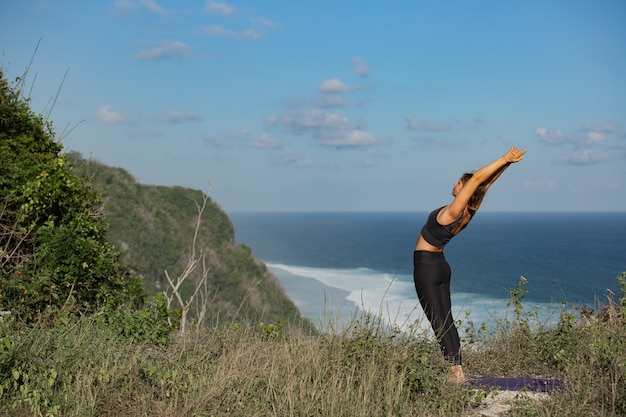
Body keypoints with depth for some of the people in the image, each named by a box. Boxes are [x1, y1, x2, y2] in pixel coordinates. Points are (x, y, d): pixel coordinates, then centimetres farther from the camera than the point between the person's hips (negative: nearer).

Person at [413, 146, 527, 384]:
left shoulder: (453, 213, -21)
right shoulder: (469, 212, 0)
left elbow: (478, 179, -26)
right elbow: (486, 182, 3)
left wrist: (505, 160, -25)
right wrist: (507, 161, -4)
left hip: (426, 266, -8)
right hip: (440, 266, 8)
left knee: (439, 322, -7)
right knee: (446, 320, 9)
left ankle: (457, 373, -9)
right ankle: (456, 371, 8)